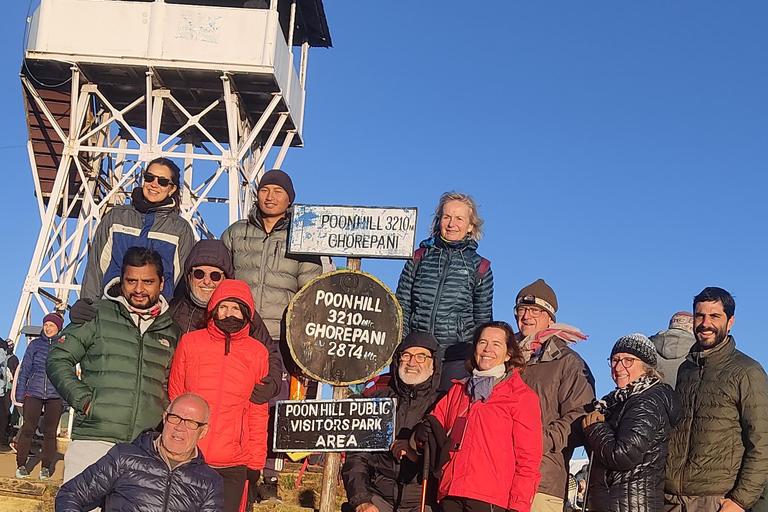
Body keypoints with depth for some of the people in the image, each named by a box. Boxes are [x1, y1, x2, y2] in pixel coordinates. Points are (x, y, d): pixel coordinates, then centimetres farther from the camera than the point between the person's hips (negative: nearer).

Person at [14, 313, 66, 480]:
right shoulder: (35, 344, 7)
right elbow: (25, 369, 9)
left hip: (55, 396, 0)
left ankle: (46, 467, 15)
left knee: (50, 432, 4)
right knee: (27, 429, -1)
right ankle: (21, 465, 9)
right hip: (33, 393, 0)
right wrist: (20, 393, 3)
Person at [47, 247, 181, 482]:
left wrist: (166, 417, 9)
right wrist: (83, 399, -4)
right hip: (93, 440, -2)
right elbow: (58, 359, 7)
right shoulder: (97, 316, 6)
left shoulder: (171, 331, 15)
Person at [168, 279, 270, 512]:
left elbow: (258, 412, 8)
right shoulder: (190, 343, 3)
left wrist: (256, 460, 5)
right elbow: (174, 398, 8)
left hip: (232, 466, 0)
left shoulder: (258, 353, 4)